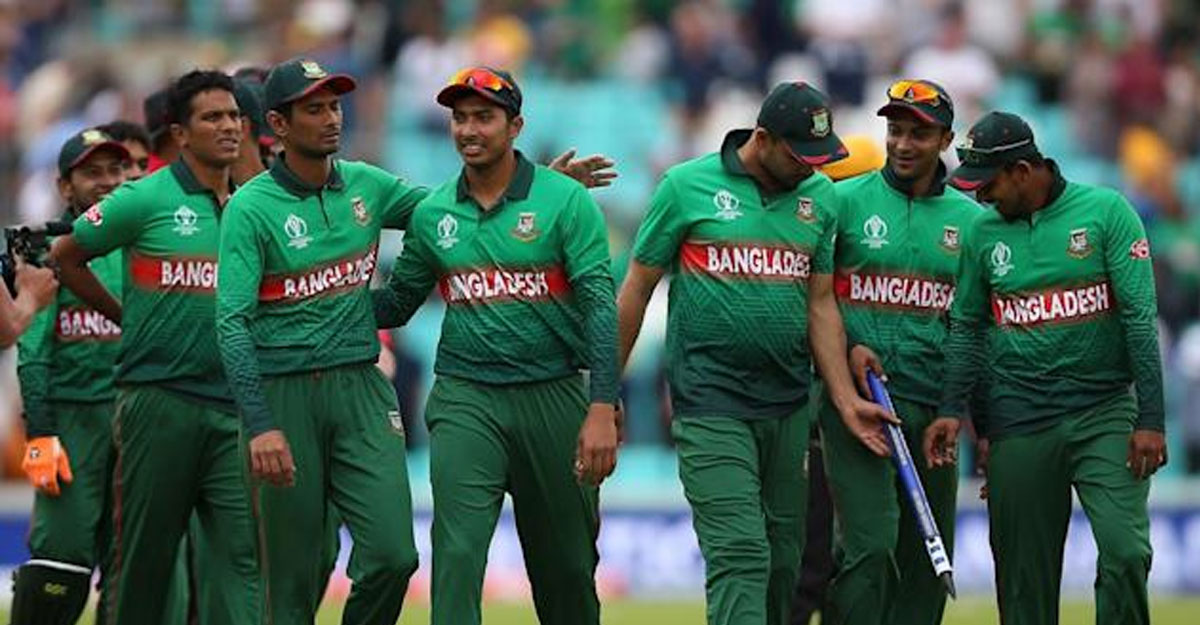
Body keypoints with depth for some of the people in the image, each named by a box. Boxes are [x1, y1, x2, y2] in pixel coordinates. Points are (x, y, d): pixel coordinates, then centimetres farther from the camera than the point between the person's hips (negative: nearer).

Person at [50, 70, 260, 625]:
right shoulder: (145, 200, -2)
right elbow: (65, 256, 7)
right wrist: (126, 318, 8)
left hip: (232, 406, 4)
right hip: (158, 398, -4)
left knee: (240, 552, -5)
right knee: (145, 556, 3)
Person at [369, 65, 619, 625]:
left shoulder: (565, 201, -3)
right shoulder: (433, 213, 7)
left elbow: (599, 305, -9)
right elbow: (397, 302, 17)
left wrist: (602, 409, -18)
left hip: (553, 396, -1)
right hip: (465, 399, 1)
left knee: (566, 563, 9)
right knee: (457, 552, -14)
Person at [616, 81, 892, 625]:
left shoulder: (821, 198, 10)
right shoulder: (687, 187, -3)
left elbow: (821, 305, 13)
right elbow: (637, 288, 3)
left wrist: (847, 399, 4)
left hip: (788, 405, 5)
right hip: (711, 407, -5)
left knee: (784, 555, 8)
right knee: (740, 555, -15)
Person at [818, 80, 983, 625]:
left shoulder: (970, 219, 11)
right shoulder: (846, 201, 3)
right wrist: (847, 348, -11)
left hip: (934, 409, 4)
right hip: (855, 397, -4)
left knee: (928, 558, 5)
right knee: (871, 546, -15)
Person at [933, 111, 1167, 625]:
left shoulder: (1106, 212, -2)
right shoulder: (983, 231, 9)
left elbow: (1140, 318, -6)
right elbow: (967, 327, 15)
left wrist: (1150, 420, -12)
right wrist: (953, 410, 2)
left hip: (1105, 413, -3)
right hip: (1019, 423, 3)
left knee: (1125, 552, -16)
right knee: (1024, 575, 3)